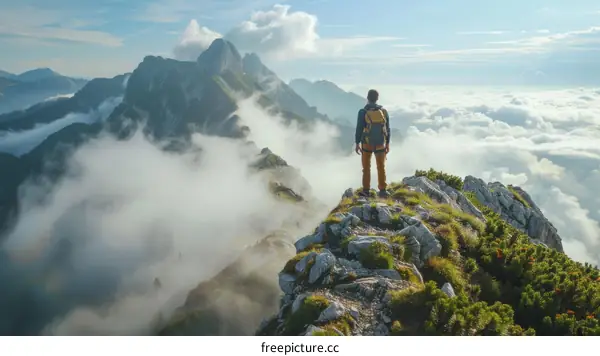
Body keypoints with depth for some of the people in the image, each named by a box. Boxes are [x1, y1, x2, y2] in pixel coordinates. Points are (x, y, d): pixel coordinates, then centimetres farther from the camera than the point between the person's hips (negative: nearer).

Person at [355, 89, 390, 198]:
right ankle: (382, 190, 10)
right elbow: (387, 129, 2)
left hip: (366, 144, -2)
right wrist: (387, 144, 11)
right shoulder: (384, 111, -4)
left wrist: (357, 144, -1)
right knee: (381, 167, 11)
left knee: (366, 167, 11)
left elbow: (359, 129, -11)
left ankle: (366, 190, 12)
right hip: (380, 144, 2)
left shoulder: (363, 112, -13)